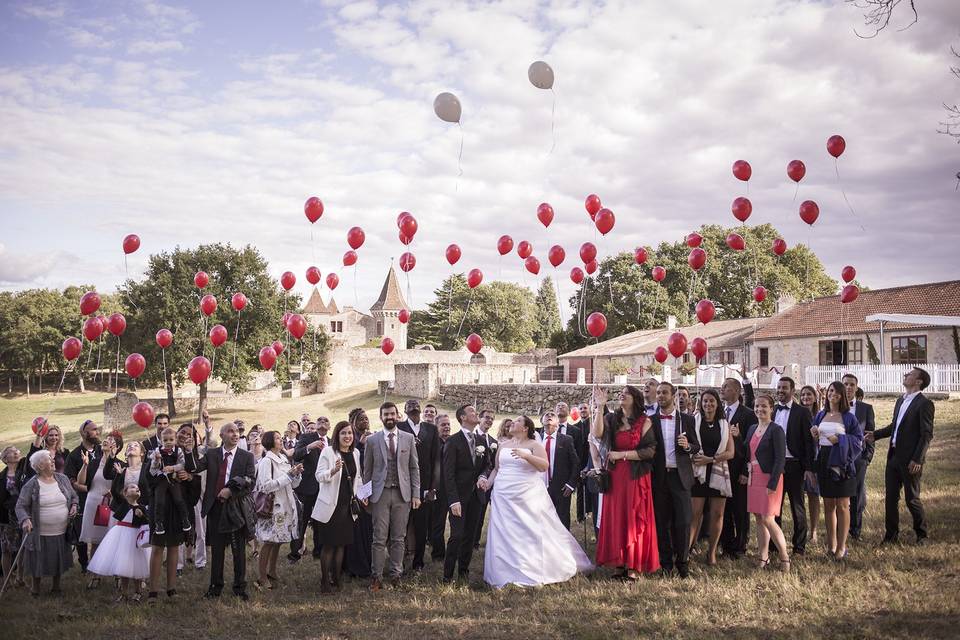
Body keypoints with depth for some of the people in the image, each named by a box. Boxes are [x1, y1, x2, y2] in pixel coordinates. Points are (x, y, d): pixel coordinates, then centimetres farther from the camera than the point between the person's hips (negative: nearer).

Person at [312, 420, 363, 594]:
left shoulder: (356, 453, 8)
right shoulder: (328, 452, -9)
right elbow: (319, 476, -14)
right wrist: (334, 470, -30)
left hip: (348, 505, 5)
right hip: (330, 506, -5)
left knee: (341, 544, 11)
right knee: (329, 545, -1)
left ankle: (336, 580, 22)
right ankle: (325, 582, 8)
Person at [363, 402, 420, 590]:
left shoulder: (408, 438, 5)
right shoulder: (372, 440, 3)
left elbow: (414, 468, 7)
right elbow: (367, 470, 6)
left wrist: (416, 494, 2)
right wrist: (366, 495, 3)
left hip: (402, 493, 1)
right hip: (380, 494, -1)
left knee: (398, 538, 8)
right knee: (379, 538, 0)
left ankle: (396, 573, 18)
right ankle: (377, 576, 8)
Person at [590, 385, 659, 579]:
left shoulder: (644, 422, 0)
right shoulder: (611, 419, 7)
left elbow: (650, 451, -8)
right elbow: (596, 434, -13)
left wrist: (622, 455, -12)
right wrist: (599, 407, -16)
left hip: (636, 477, -3)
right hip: (614, 477, 3)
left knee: (634, 519, 0)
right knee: (615, 519, 3)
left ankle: (634, 566, 6)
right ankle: (620, 563, 10)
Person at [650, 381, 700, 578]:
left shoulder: (687, 419, 6)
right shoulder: (651, 420, 6)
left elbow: (697, 447, 8)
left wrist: (688, 446, -14)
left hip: (680, 475, -1)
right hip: (659, 476, 1)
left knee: (683, 520, -2)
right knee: (662, 521, 5)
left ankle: (682, 562, 9)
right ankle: (666, 562, 15)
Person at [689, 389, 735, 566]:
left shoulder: (724, 425, 7)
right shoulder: (694, 421, 1)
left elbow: (730, 453, 2)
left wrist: (710, 459, -9)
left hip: (718, 473, 2)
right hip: (699, 473, -2)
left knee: (717, 514, 5)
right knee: (695, 513, -6)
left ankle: (712, 551, 16)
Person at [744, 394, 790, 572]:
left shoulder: (776, 430, -11)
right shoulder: (752, 429, 11)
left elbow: (780, 459, -15)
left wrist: (772, 484, -19)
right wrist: (745, 474, 4)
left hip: (769, 479, -7)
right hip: (753, 478, 7)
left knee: (768, 519, -8)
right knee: (759, 519, 9)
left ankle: (784, 558, 6)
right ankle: (763, 558, 16)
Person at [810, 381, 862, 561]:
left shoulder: (848, 417, -2)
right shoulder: (820, 416, 10)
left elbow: (859, 439, -4)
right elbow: (814, 441, 17)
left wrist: (839, 439, -16)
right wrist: (814, 436, -5)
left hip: (841, 464, -4)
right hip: (824, 463, 4)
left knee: (842, 506, 0)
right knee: (828, 505, 10)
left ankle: (841, 546, 9)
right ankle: (831, 544, 20)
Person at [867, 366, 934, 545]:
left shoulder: (924, 404, -12)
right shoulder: (901, 400, 13)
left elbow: (927, 435, -15)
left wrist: (917, 460, -19)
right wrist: (875, 435, 9)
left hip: (910, 460, -7)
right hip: (893, 456, 7)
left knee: (912, 499, 4)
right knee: (890, 498, 10)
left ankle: (921, 534, 22)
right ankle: (891, 534, 20)